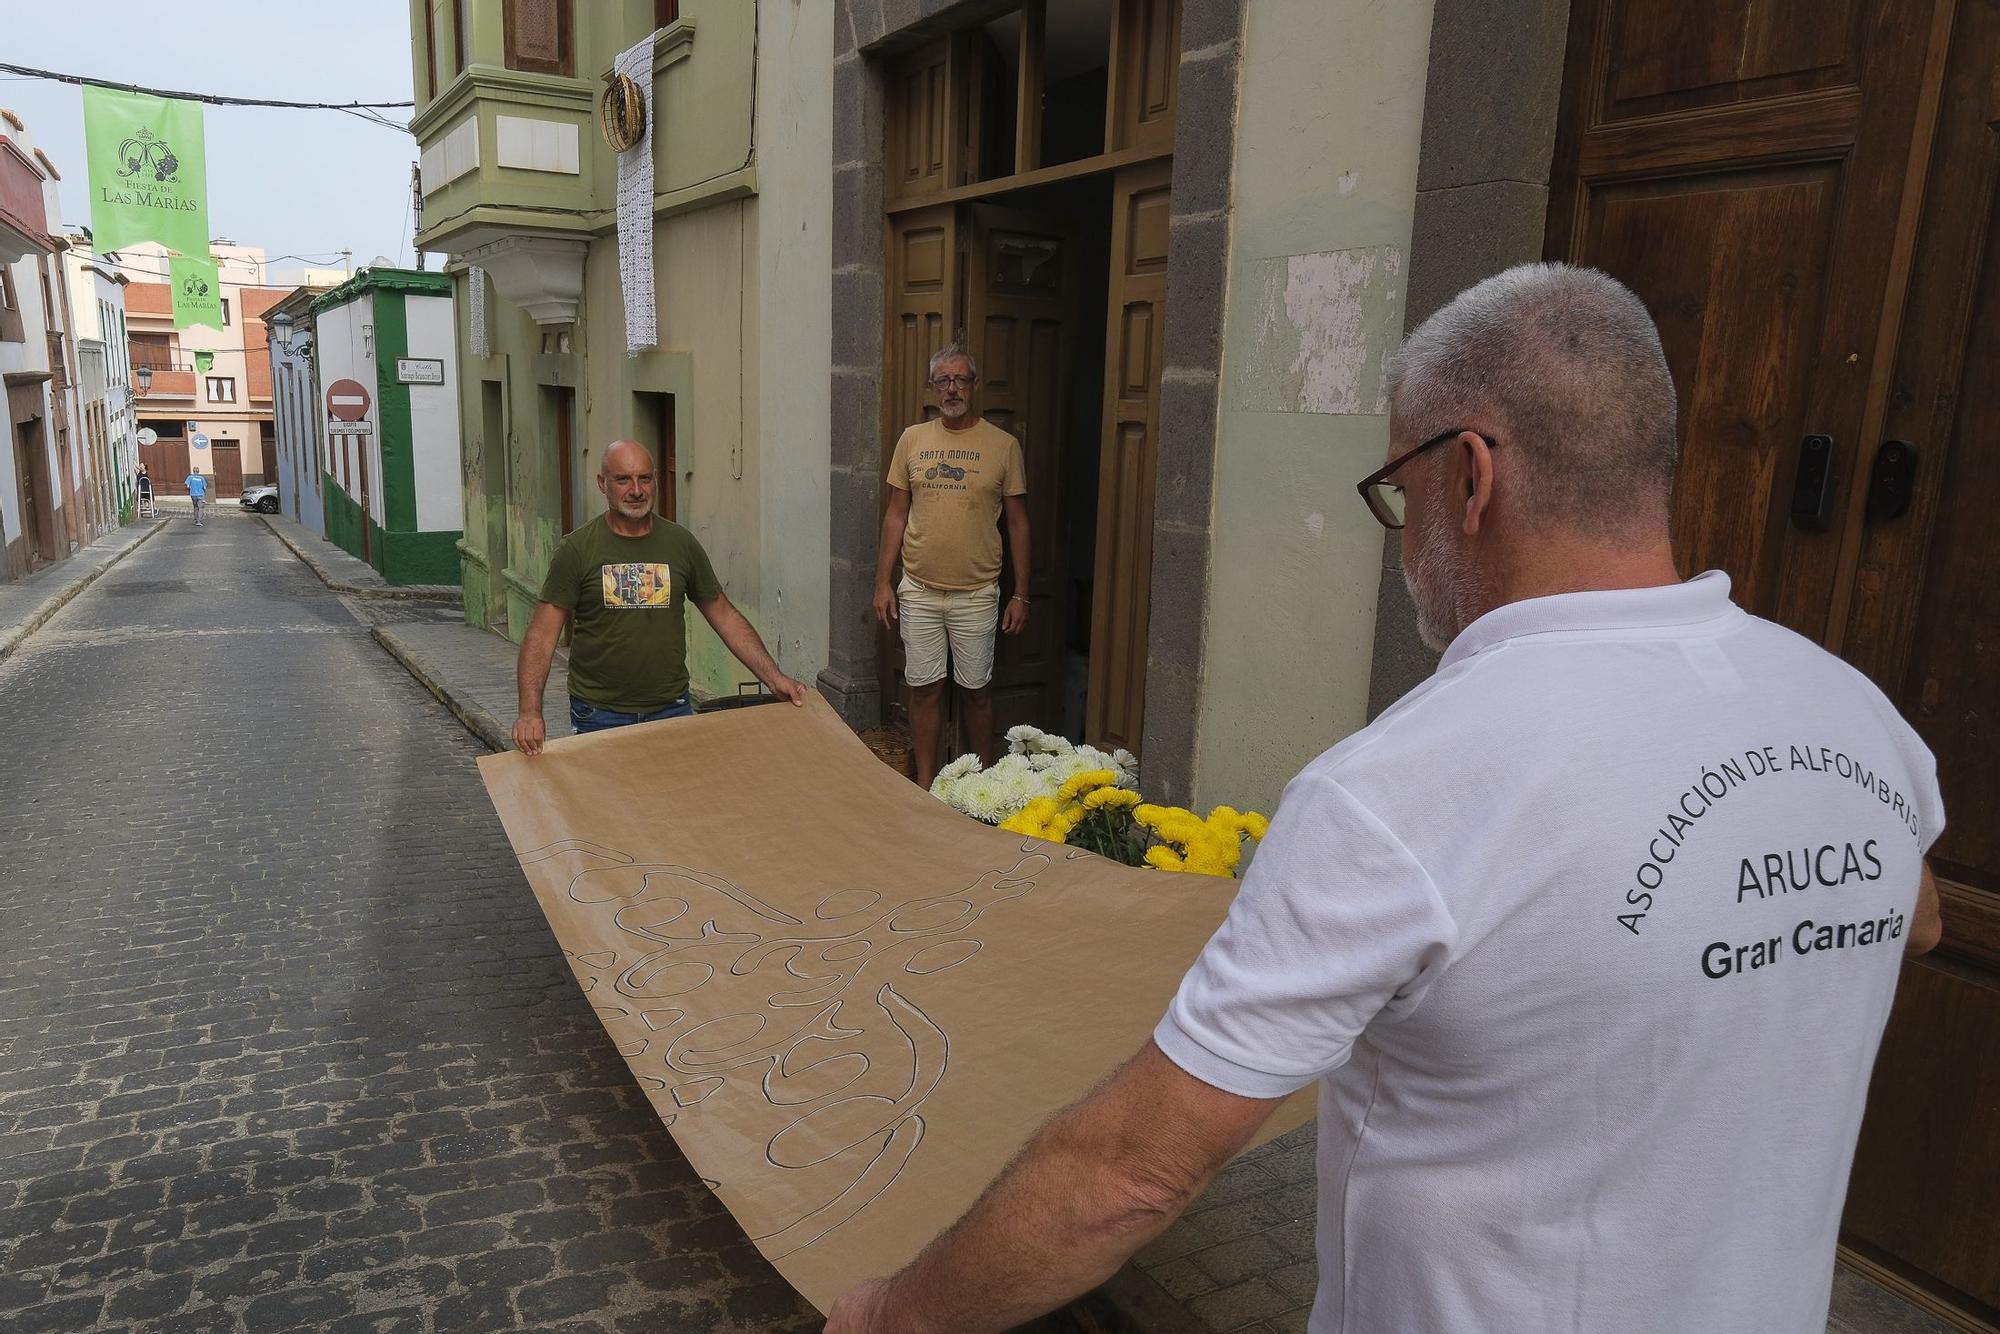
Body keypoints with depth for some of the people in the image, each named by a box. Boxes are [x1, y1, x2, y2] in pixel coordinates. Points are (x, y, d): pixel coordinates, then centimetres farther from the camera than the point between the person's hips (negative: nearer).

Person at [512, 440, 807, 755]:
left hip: (672, 709, 2)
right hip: (600, 715, -2)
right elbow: (542, 634, -8)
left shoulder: (681, 543, 4)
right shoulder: (576, 549, -4)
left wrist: (774, 678, 2)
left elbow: (724, 615, 10)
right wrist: (530, 711, -21)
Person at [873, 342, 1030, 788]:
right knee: (924, 688, 7)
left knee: (975, 689, 7)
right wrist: (884, 583, 2)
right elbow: (896, 514, 8)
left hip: (976, 593, -2)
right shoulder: (913, 440, 5)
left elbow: (1018, 523, 2)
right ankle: (925, 785, 20)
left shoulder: (1003, 445, -1)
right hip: (918, 591, 2)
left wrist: (1020, 594, -1)